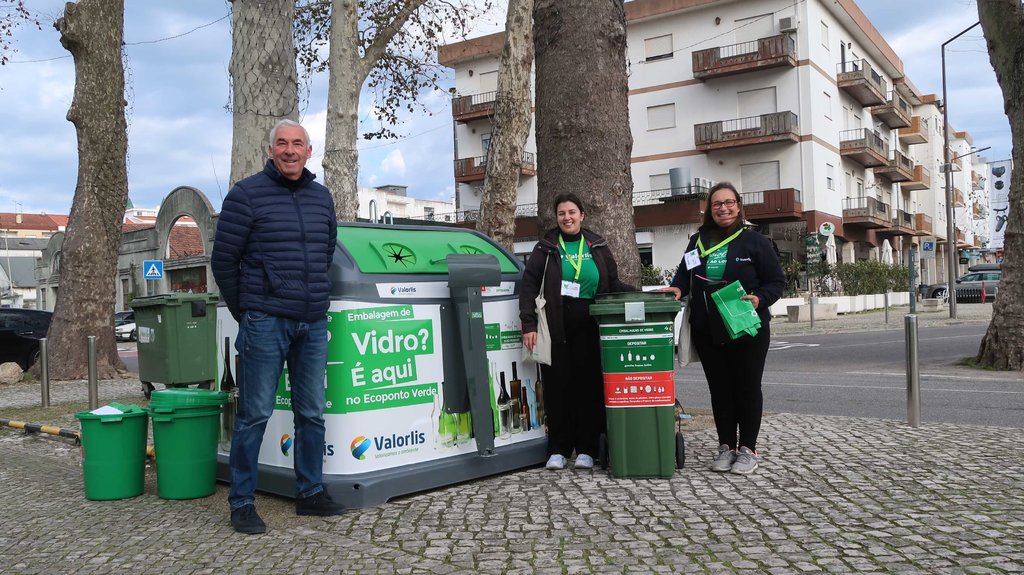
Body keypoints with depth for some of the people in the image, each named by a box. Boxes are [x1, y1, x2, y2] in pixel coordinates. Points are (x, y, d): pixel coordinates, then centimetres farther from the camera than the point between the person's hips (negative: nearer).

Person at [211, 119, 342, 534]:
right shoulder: (247, 194, -3)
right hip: (266, 322, -5)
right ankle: (241, 503, 11)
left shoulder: (322, 197, 12)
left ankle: (310, 492, 24)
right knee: (255, 414, 0)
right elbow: (223, 260, -2)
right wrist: (244, 312, 3)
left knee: (312, 413, 11)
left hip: (313, 324, 5)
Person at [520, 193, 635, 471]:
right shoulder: (546, 247, 6)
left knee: (588, 384, 2)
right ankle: (558, 450, 10)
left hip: (588, 327, 1)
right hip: (555, 327, -1)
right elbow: (529, 286, 0)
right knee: (557, 385, 1)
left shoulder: (597, 246, 11)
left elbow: (613, 284, 15)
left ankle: (585, 449, 11)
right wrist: (529, 324, -9)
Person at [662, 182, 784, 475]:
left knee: (747, 388, 6)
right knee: (719, 389, 9)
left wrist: (759, 299, -20)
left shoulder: (755, 241, -2)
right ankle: (726, 446, 20)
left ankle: (748, 448, 16)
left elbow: (776, 281, -2)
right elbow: (684, 275, 14)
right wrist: (678, 288, -7)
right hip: (707, 331, 3)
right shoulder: (698, 241, 9)